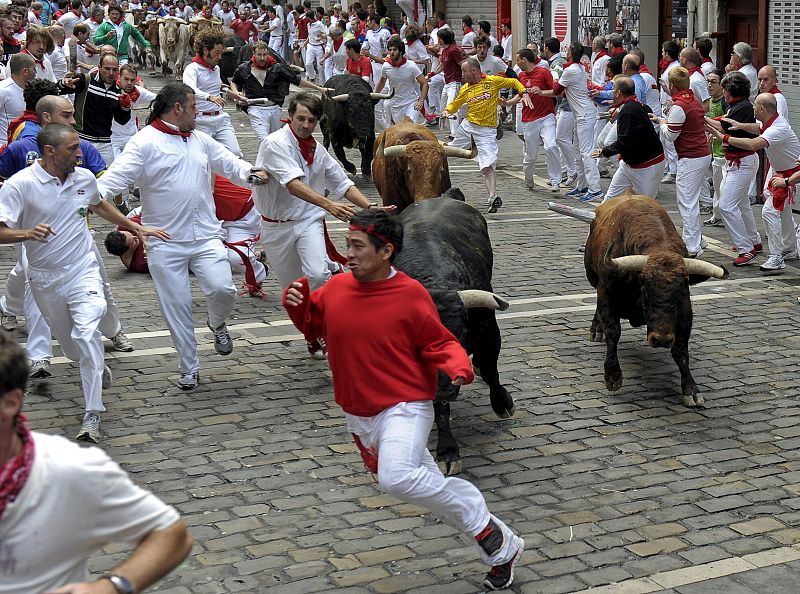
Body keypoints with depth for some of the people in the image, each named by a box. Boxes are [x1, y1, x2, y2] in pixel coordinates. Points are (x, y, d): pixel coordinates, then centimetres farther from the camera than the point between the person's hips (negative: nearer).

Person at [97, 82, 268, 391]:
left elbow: (228, 162, 16)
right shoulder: (145, 142, -7)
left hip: (205, 236, 4)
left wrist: (250, 172, -6)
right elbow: (117, 175, -16)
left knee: (222, 289, -15)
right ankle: (189, 369, 19)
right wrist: (93, 194, -35)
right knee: (176, 306, 3)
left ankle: (217, 323, 21)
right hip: (165, 242, -4)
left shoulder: (200, 140, 12)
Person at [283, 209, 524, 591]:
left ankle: (489, 533, -13)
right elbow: (313, 325, 15)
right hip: (358, 415, 7)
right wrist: (297, 303, -5)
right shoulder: (336, 288, -2)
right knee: (423, 483, 19)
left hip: (404, 408, -7)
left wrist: (458, 366, -27)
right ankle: (500, 550, 40)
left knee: (398, 478, -32)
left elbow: (438, 344, -7)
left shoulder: (411, 294, -15)